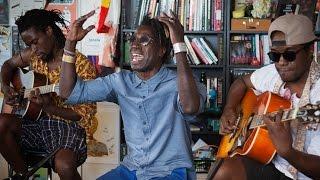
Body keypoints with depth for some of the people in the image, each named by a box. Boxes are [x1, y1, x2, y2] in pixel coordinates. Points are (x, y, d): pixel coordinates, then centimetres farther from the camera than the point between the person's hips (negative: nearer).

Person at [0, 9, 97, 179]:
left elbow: (84, 115, -12)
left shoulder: (81, 65, -12)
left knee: (64, 166, -36)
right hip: (37, 122, 6)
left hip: (69, 125, -6)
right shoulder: (34, 56, 7)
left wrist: (48, 106, -25)